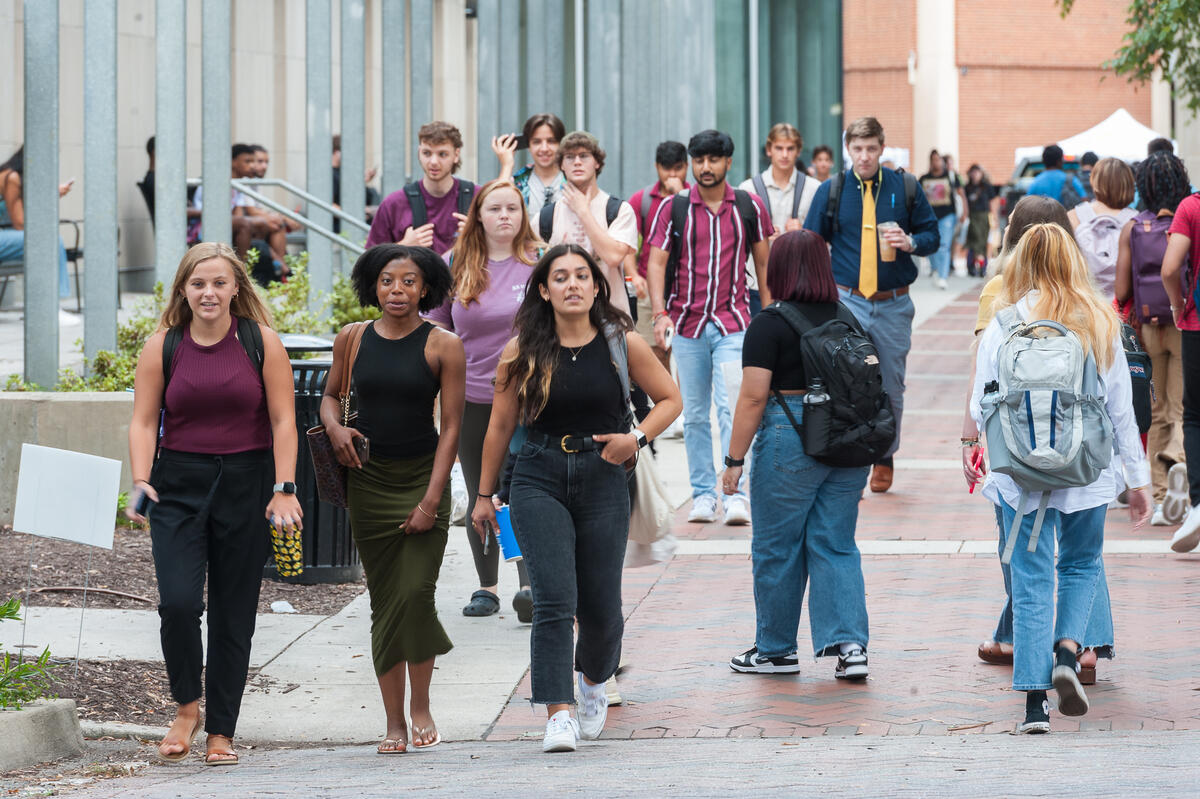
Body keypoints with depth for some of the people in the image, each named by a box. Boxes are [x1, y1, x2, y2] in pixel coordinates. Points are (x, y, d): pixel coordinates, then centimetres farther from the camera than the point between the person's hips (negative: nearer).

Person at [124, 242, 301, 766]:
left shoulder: (261, 342, 1)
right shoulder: (162, 346, 3)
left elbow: (283, 421, -1)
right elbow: (144, 422, 3)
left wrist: (284, 490, -10)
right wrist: (140, 482, -12)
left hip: (246, 485, 0)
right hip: (179, 485, 0)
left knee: (234, 614, 3)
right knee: (178, 601, -16)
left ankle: (221, 732, 12)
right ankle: (186, 707, 7)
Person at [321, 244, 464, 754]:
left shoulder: (443, 346, -5)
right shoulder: (352, 339, 3)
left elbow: (451, 426, -6)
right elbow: (331, 394, 19)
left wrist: (431, 500, -12)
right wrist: (334, 427, -5)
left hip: (424, 477, -2)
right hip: (368, 479, 3)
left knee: (416, 592, -15)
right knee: (384, 600, 3)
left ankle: (421, 708, 4)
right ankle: (394, 724, 8)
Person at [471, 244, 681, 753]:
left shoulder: (622, 344, 0)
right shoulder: (522, 353, 0)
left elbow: (669, 399, 10)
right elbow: (500, 426, 9)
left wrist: (637, 438, -7)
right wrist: (484, 495, 13)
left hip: (602, 481, 1)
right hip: (539, 481, -1)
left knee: (600, 606, 6)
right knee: (554, 600, -15)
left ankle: (595, 679, 39)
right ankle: (559, 715, -17)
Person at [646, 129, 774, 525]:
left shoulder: (749, 207, 5)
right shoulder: (673, 208, 3)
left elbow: (763, 263, 12)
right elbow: (656, 262, 0)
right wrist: (659, 313, -13)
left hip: (733, 324, -2)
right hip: (687, 326, 2)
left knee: (732, 409, -13)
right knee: (694, 414, 6)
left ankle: (737, 494, -14)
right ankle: (703, 493, 13)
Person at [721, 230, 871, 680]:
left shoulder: (769, 325, -10)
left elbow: (754, 397, -13)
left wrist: (734, 459, -7)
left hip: (790, 442, -5)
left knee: (777, 550, 8)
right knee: (836, 546, 9)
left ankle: (776, 650, 18)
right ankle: (850, 644, -3)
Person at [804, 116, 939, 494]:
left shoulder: (904, 188, 2)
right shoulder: (831, 191, 1)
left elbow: (931, 234, 9)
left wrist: (911, 243, -13)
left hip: (893, 305, 1)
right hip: (848, 302, -1)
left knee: (891, 387, 9)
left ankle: (884, 459, 25)